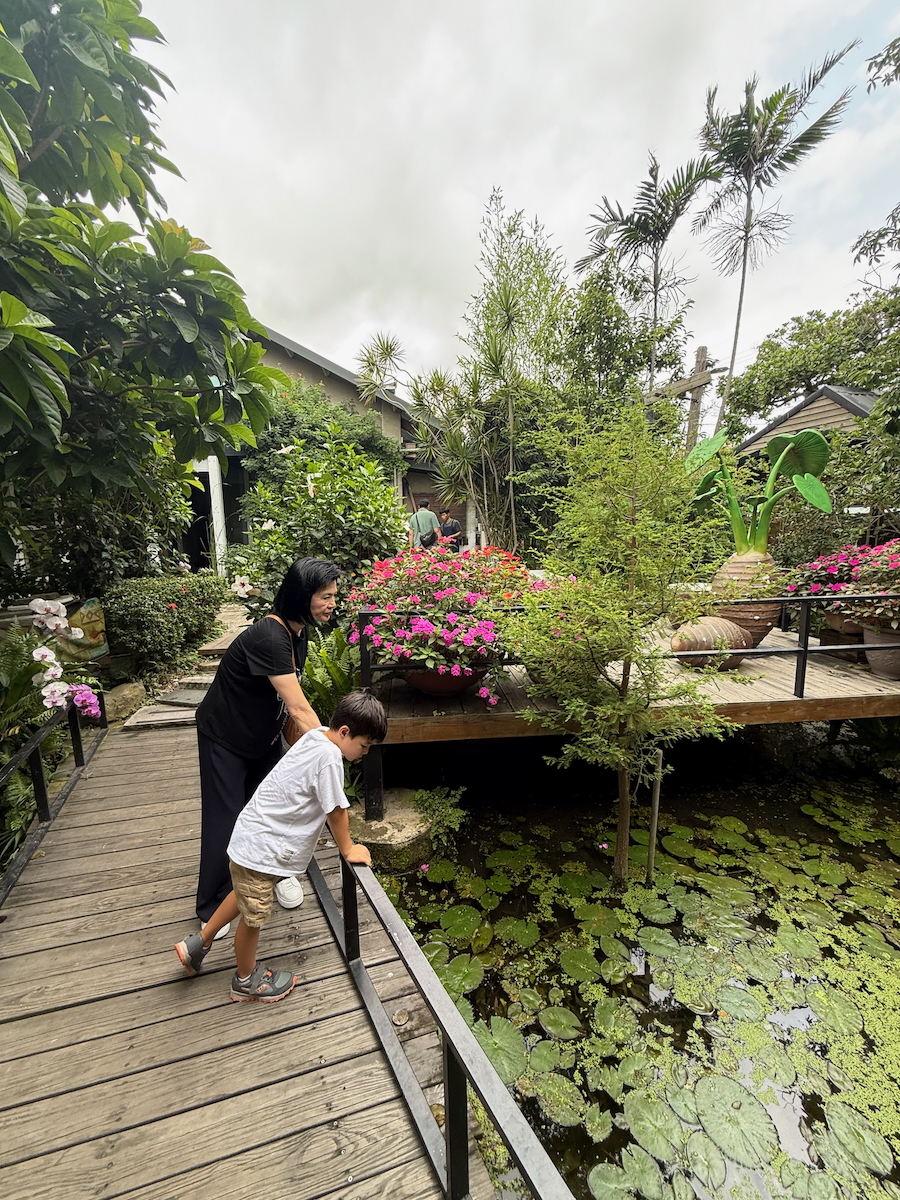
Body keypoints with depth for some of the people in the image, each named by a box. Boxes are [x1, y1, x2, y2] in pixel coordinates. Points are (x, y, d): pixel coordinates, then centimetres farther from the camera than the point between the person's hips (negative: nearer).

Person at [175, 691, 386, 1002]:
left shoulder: (317, 734, -3)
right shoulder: (328, 756, -30)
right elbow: (336, 810, -21)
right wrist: (347, 849, -2)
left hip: (251, 836, 9)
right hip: (260, 851, -9)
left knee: (245, 897, 32)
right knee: (253, 917, 16)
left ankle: (198, 944, 50)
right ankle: (246, 980, 40)